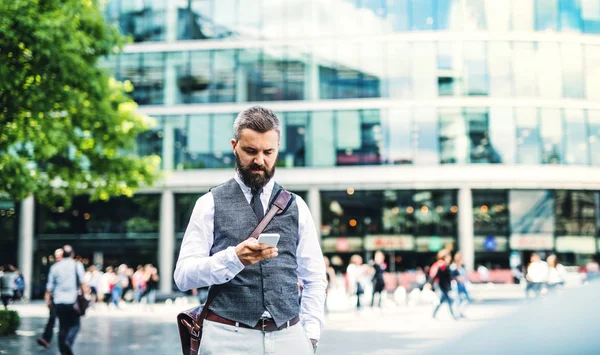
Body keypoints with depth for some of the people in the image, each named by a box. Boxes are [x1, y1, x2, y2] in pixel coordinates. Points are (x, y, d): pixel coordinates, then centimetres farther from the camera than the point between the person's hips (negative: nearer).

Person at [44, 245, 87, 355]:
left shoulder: (55, 267, 9)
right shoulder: (77, 265, 1)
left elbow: (50, 285, 10)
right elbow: (82, 282, -8)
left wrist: (48, 299, 17)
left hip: (59, 300, 3)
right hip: (72, 300, -3)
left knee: (63, 326, 10)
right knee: (75, 324, 4)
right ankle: (68, 342, -22)